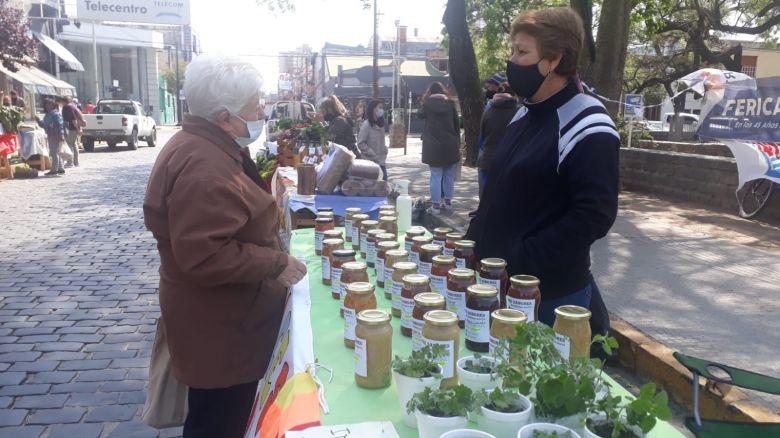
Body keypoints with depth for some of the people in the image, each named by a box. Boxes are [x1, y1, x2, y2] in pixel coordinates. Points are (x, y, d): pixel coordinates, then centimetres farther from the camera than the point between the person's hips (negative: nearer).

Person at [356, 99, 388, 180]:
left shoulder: (381, 124, 10)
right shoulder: (366, 125, -12)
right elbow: (360, 143, -14)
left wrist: (385, 151, 5)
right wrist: (373, 155, -15)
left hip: (381, 162, 7)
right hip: (370, 163, -7)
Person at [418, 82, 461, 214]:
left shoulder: (428, 103, 1)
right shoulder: (450, 103, 5)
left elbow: (420, 114, 19)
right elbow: (457, 124, 7)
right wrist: (457, 143, 12)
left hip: (434, 146, -2)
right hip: (450, 145, 2)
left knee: (436, 176, -1)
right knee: (449, 175, 12)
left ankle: (436, 204, -1)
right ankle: (448, 201, 19)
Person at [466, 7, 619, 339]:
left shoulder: (587, 129, -16)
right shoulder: (524, 116, 10)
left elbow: (594, 215, -22)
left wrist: (519, 262, -23)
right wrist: (473, 243, 6)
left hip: (550, 294, -8)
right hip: (499, 282, 8)